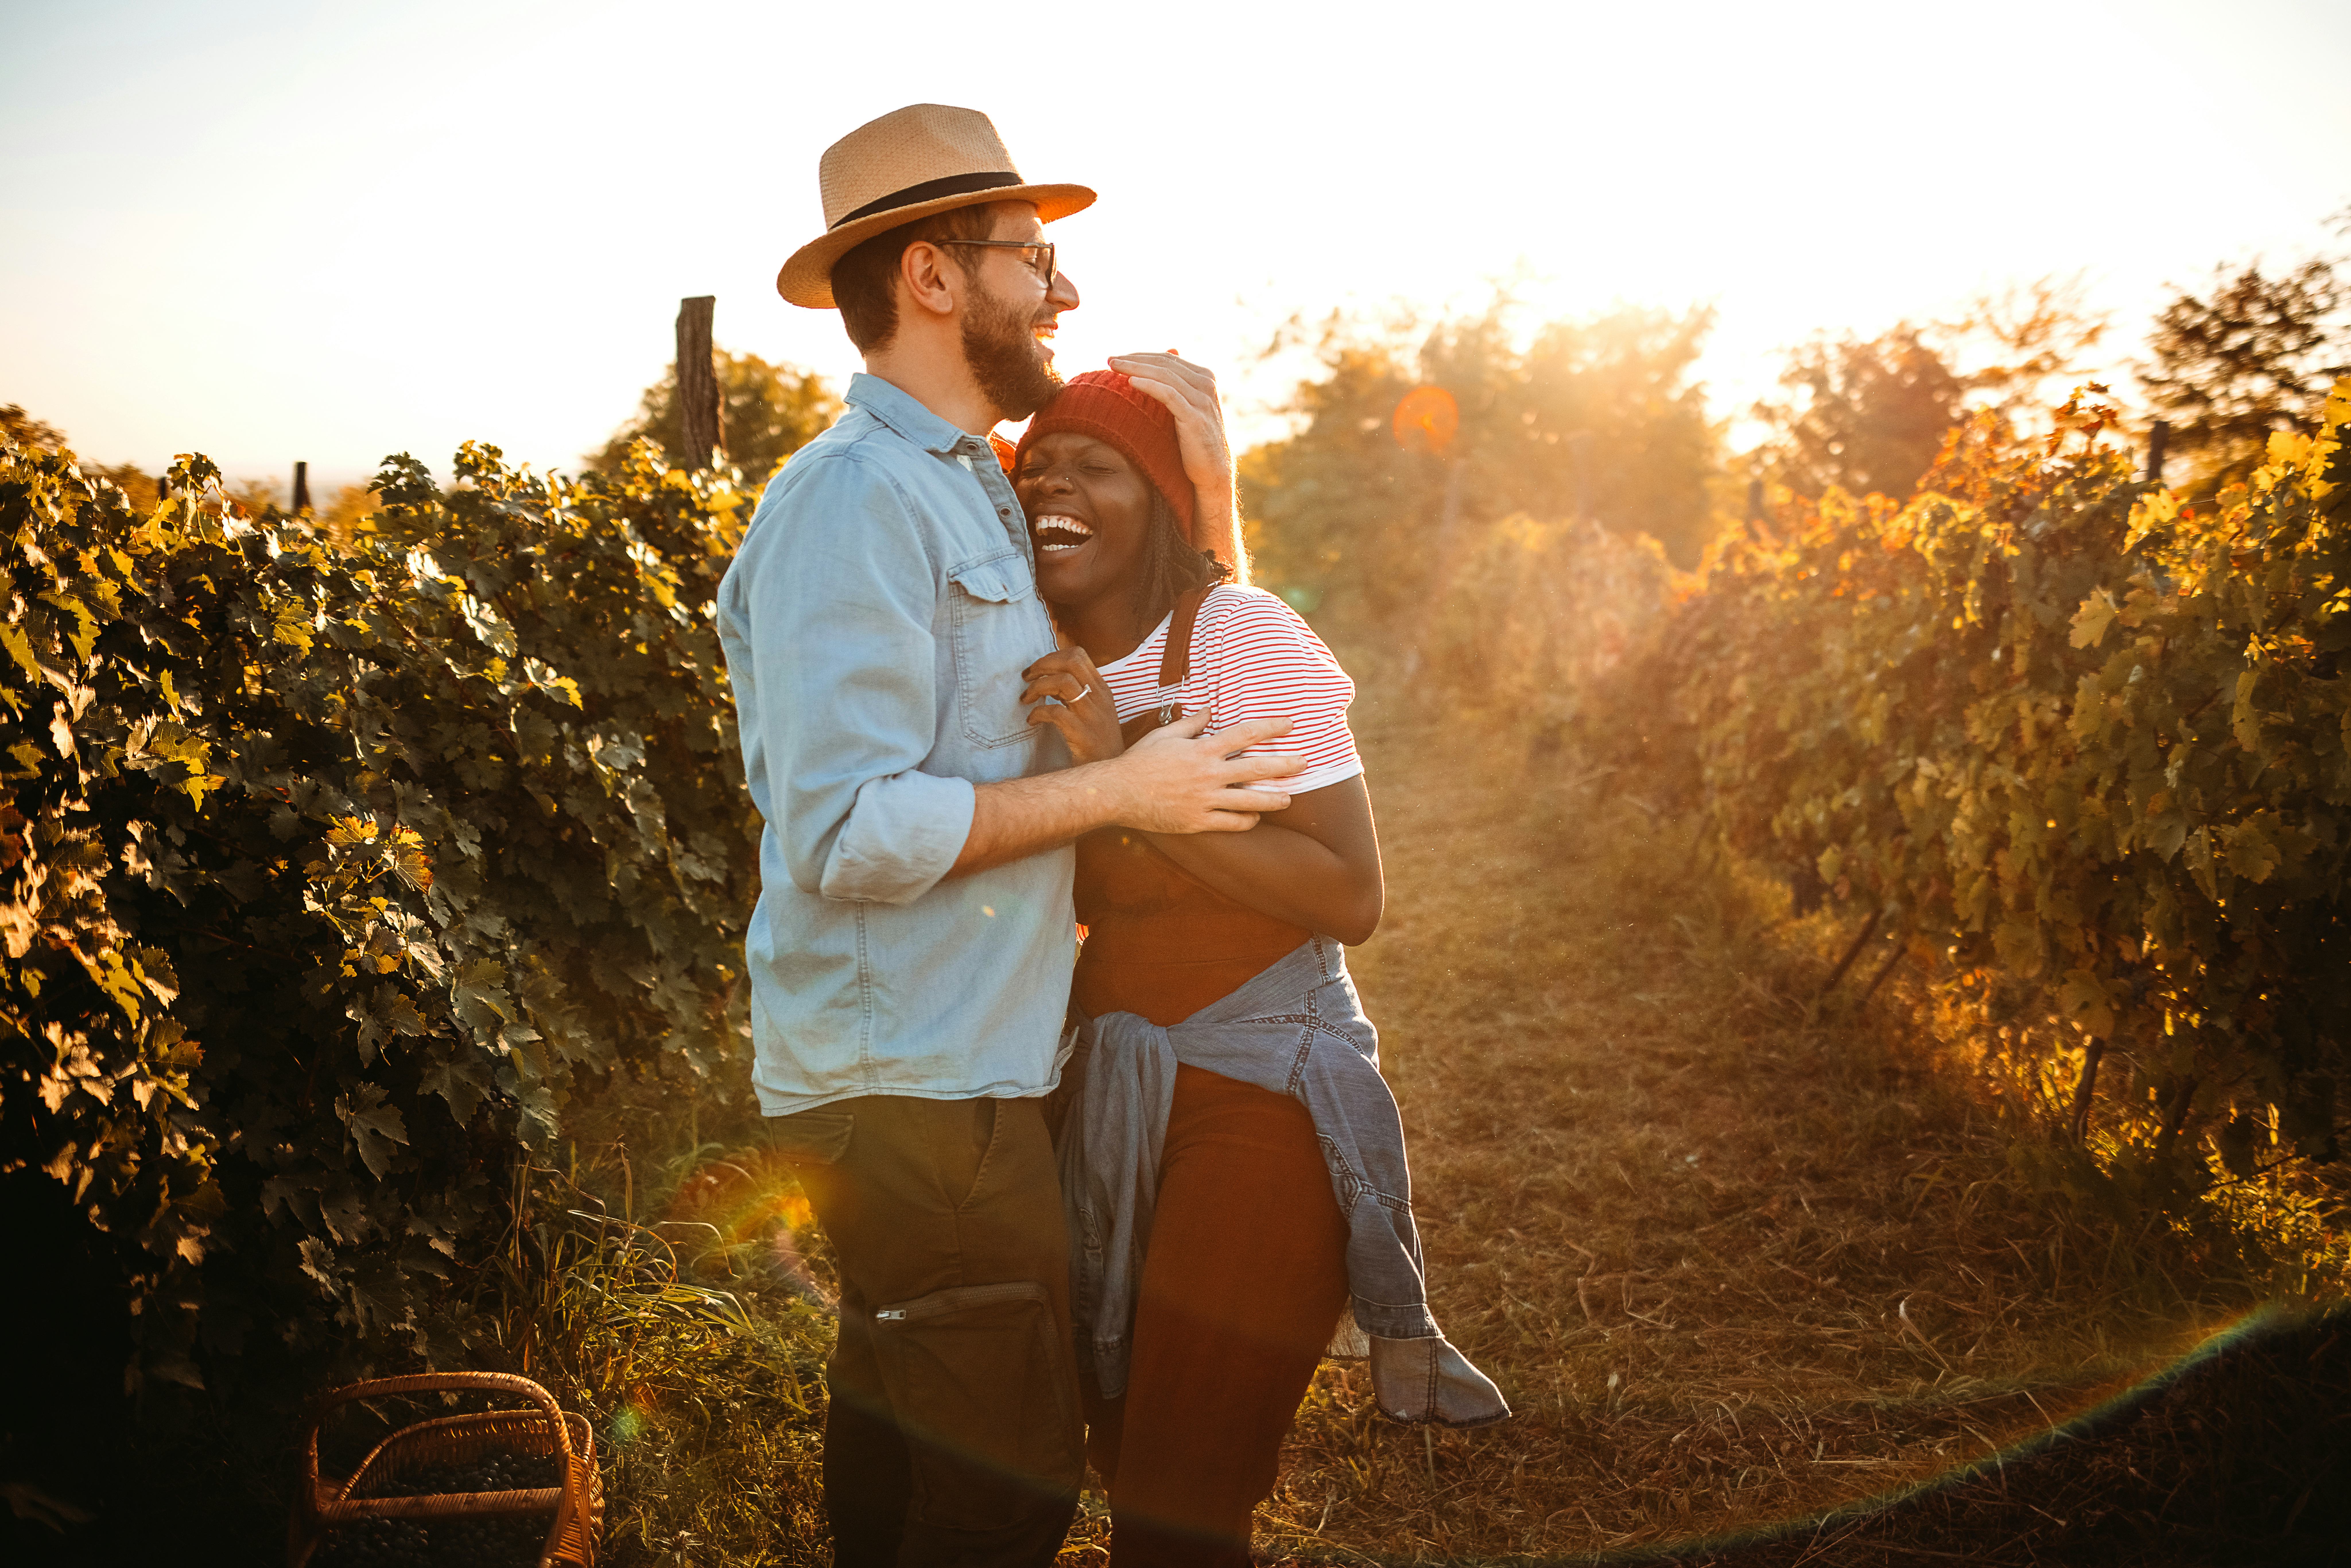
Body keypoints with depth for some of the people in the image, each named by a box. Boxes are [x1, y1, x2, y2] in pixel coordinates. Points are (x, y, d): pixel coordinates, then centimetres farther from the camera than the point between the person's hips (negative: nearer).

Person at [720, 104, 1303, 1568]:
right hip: (912, 1086, -10)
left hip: (955, 1065, 10)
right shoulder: (855, 502, -17)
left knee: (907, 1439, 20)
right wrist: (1117, 793, -18)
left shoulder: (965, 493, 16)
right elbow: (847, 832, -23)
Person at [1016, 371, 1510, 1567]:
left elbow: (1352, 899, -22)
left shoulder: (1242, 635, -14)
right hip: (1109, 1087, 7)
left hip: (1265, 1080, -7)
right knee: (1121, 1450, 16)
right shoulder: (1051, 671, 7)